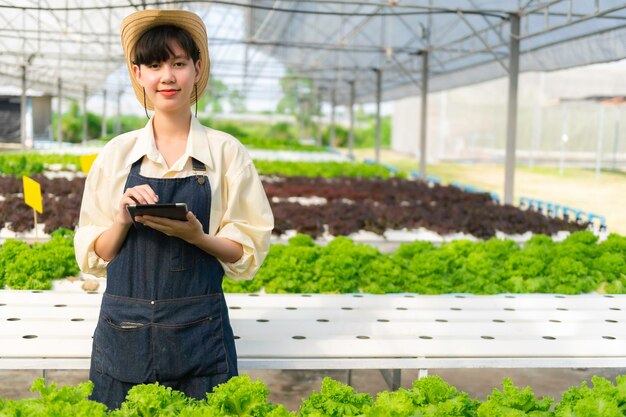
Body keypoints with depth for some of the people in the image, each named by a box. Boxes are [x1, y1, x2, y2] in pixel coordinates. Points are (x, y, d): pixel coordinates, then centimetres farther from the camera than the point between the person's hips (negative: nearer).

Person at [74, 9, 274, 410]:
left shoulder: (226, 152, -1)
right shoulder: (116, 154, 4)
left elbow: (249, 250, 1)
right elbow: (93, 256, 7)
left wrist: (197, 236, -17)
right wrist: (122, 221, -12)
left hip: (200, 333, -1)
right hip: (124, 331, 2)